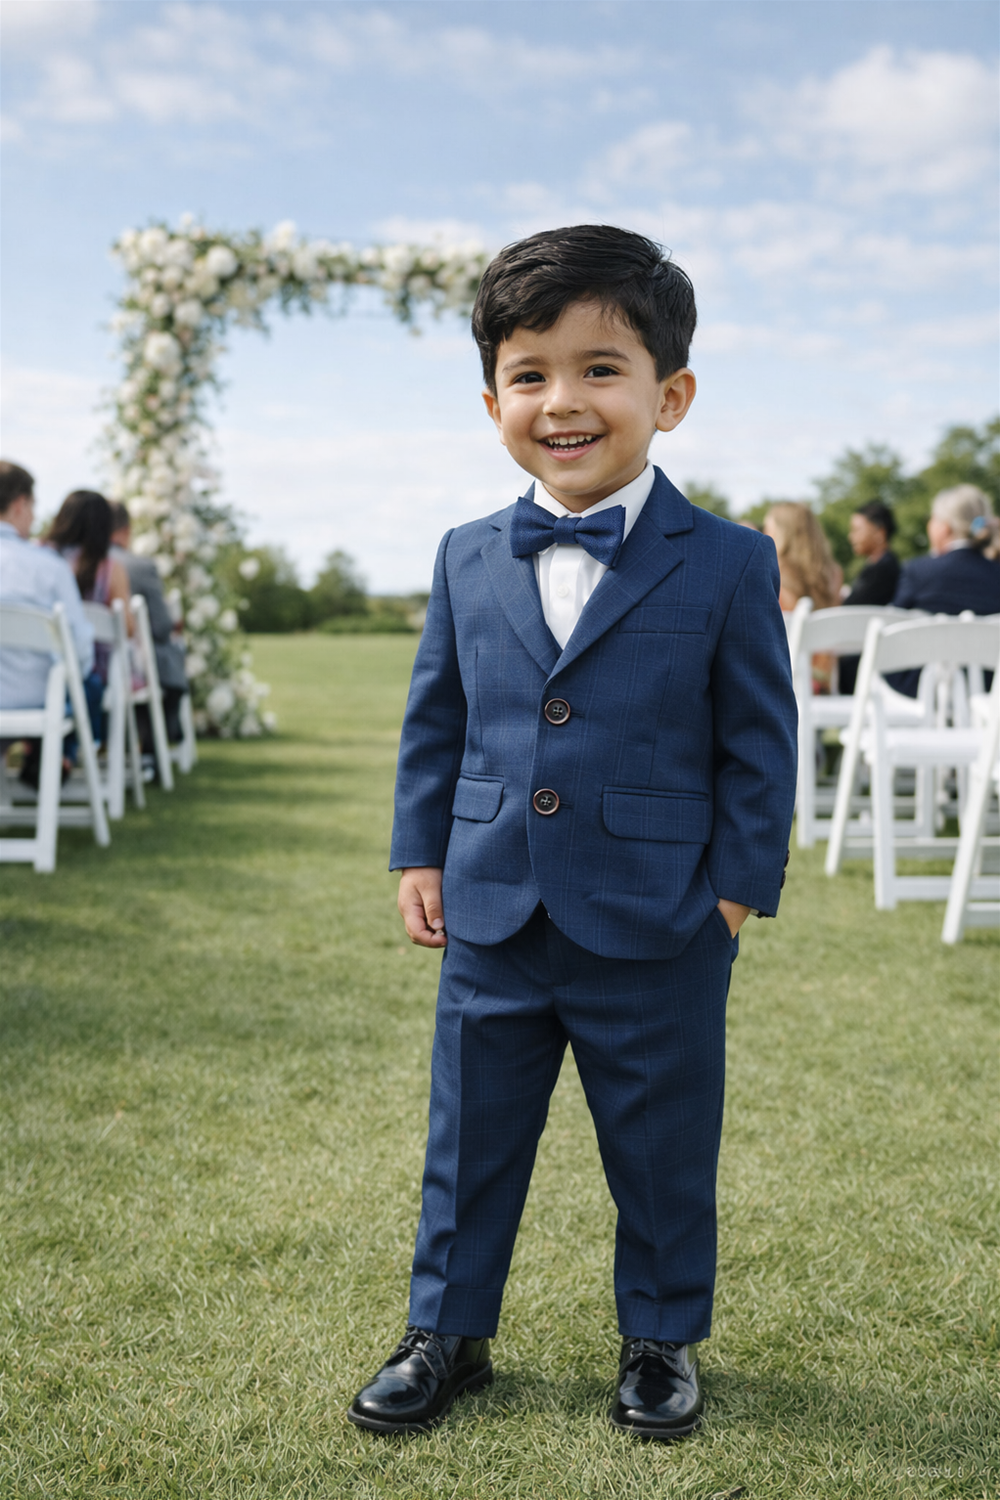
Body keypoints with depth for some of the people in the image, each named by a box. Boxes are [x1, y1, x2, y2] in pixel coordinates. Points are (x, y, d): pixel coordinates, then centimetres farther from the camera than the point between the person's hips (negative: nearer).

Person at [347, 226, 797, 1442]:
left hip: (657, 929, -3)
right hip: (492, 916, 3)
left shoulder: (727, 565, -7)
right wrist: (419, 852, 8)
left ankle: (661, 1339, 35)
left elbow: (760, 739, -3)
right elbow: (434, 719, 11)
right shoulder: (469, 560, 3)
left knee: (661, 1149, 13)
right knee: (469, 1137, 15)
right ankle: (447, 1330, 35)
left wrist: (740, 883, -5)